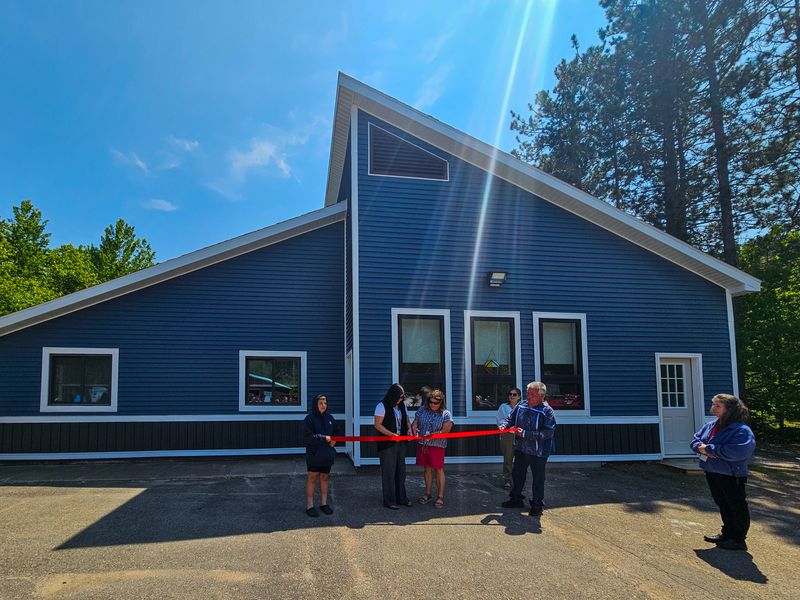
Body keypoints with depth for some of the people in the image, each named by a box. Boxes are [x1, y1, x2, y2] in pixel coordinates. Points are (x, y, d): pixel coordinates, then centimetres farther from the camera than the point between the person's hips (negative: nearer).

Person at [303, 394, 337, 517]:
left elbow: (334, 433, 18)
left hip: (327, 453, 5)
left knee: (324, 478, 13)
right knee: (312, 478, 3)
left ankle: (324, 503, 25)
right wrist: (324, 438, -15)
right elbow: (308, 437, -15)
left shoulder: (329, 417, 7)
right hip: (314, 453, -5)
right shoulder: (310, 418, -10)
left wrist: (333, 440, -3)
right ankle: (309, 506, 11)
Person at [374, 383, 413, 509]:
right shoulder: (382, 406, -11)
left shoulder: (402, 405, 10)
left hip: (401, 443, 7)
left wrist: (409, 429, -2)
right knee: (388, 472, 0)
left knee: (401, 471, 13)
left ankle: (401, 498, 25)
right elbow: (378, 425, -14)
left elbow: (406, 420, 19)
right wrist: (392, 434, -21)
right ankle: (389, 501, 10)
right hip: (387, 445, -7)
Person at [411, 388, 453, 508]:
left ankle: (440, 496, 10)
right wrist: (414, 431, -13)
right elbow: (415, 423, 9)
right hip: (422, 444, 4)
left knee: (439, 469, 0)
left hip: (437, 445, -4)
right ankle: (427, 494, 24)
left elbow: (445, 430, -13)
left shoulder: (446, 414, -6)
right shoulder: (422, 410, 6)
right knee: (427, 468, 12)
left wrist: (431, 435, -22)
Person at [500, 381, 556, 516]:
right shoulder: (521, 406, -1)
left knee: (538, 479, 6)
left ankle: (537, 505, 22)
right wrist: (505, 425, -12)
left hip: (538, 452, -6)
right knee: (517, 474, 17)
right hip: (521, 449, 6)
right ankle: (516, 499, 35)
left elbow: (548, 433, -24)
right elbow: (511, 419, 12)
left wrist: (525, 433, -27)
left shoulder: (547, 411, -17)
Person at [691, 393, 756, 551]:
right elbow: (696, 440, 12)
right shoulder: (711, 425, 7)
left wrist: (708, 448, -25)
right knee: (723, 505, 21)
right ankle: (727, 534, 36)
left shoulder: (741, 430, -20)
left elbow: (736, 452, -32)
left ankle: (739, 540, 17)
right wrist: (700, 447, -13)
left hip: (731, 476, -8)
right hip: (712, 472, 9)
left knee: (737, 508, 5)